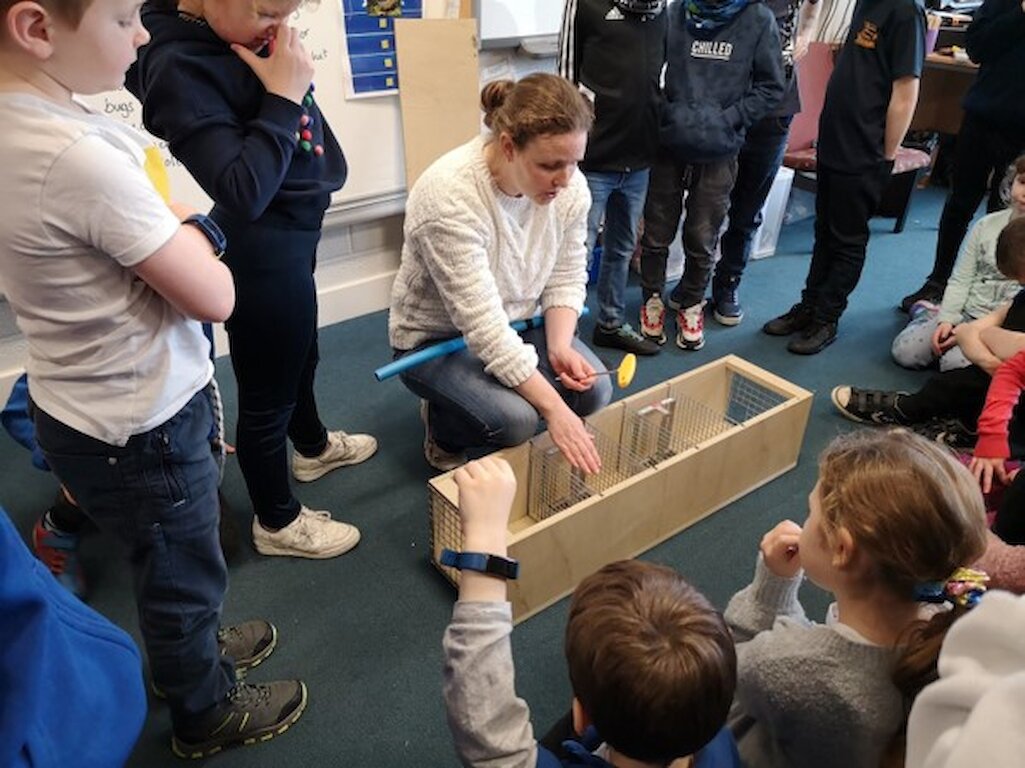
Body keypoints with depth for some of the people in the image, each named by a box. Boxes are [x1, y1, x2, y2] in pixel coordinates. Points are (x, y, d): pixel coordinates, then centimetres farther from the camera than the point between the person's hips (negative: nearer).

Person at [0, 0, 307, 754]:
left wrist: (170, 226, -6)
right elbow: (214, 298, -23)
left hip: (83, 408, 8)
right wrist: (191, 226, -6)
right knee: (184, 573, 16)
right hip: (140, 426, -8)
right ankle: (206, 714, 42)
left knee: (170, 565, 30)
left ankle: (195, 646, 55)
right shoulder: (78, 157, -30)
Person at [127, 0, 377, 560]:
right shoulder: (178, 66, -23)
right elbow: (244, 192, -30)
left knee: (300, 354, 29)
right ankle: (277, 522, 29)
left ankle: (313, 447, 56)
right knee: (268, 392, 7)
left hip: (294, 228, 10)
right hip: (262, 246, -10)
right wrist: (283, 96, -26)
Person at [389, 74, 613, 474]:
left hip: (518, 324, 6)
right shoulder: (449, 197, -33)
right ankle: (442, 429, 7)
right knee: (514, 419, -28)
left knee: (594, 389, -15)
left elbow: (566, 280, -3)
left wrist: (560, 347, -21)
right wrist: (554, 409, -34)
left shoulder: (570, 185, -14)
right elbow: (484, 326, -34)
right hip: (436, 337, -5)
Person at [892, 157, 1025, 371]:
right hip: (965, 313, 4)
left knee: (955, 363, -31)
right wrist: (947, 319, -9)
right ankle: (927, 313, 24)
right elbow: (960, 280, 5)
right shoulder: (988, 224, 5)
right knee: (903, 351, -7)